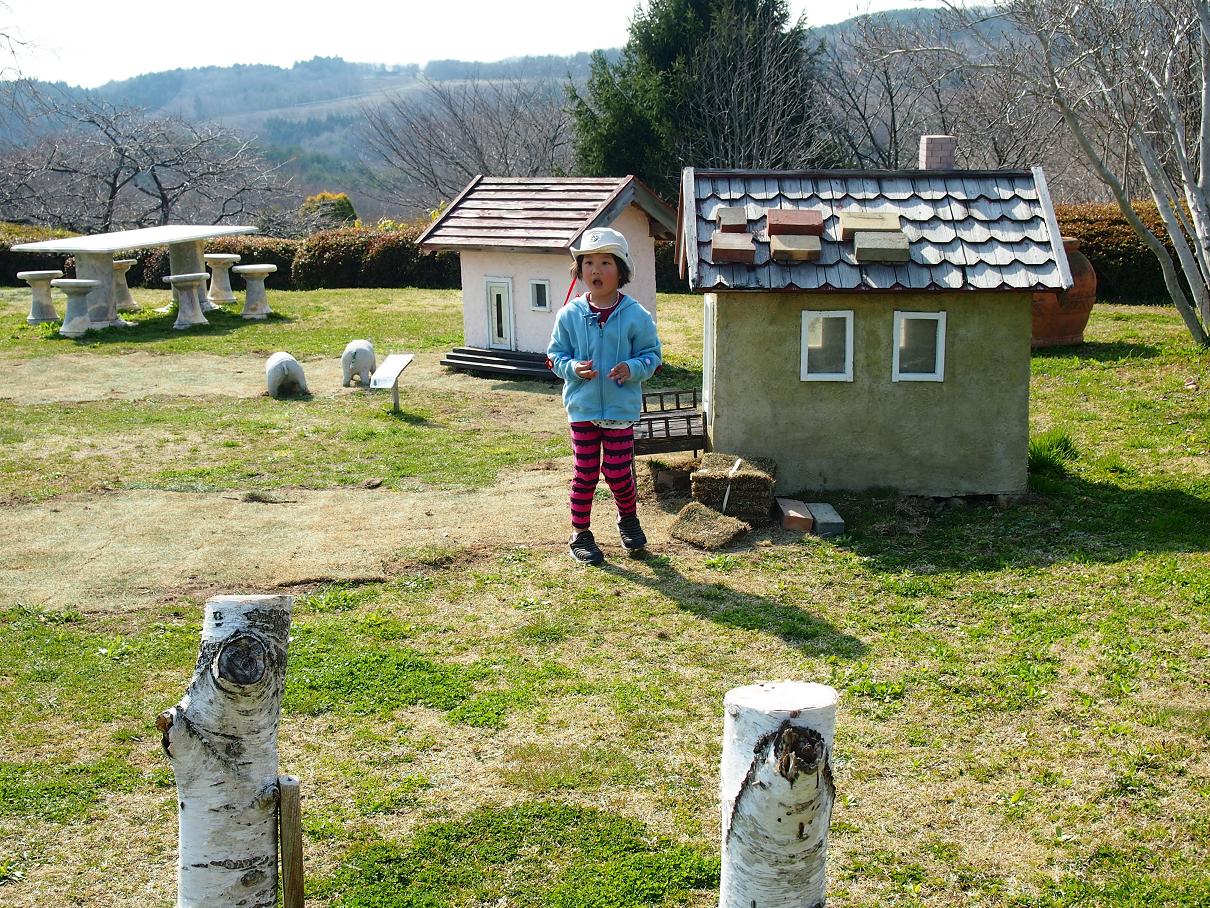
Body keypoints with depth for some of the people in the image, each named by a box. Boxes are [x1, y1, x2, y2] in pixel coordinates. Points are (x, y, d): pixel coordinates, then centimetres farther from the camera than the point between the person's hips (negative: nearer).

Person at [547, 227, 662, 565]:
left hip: (622, 407, -1)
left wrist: (633, 368, -19)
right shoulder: (570, 315, -2)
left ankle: (628, 518, 33)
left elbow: (651, 354, 1)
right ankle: (580, 533, 21)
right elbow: (556, 354, 5)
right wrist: (573, 368, -15)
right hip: (583, 407, 1)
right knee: (585, 471, 7)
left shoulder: (635, 316, -5)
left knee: (617, 471, 3)